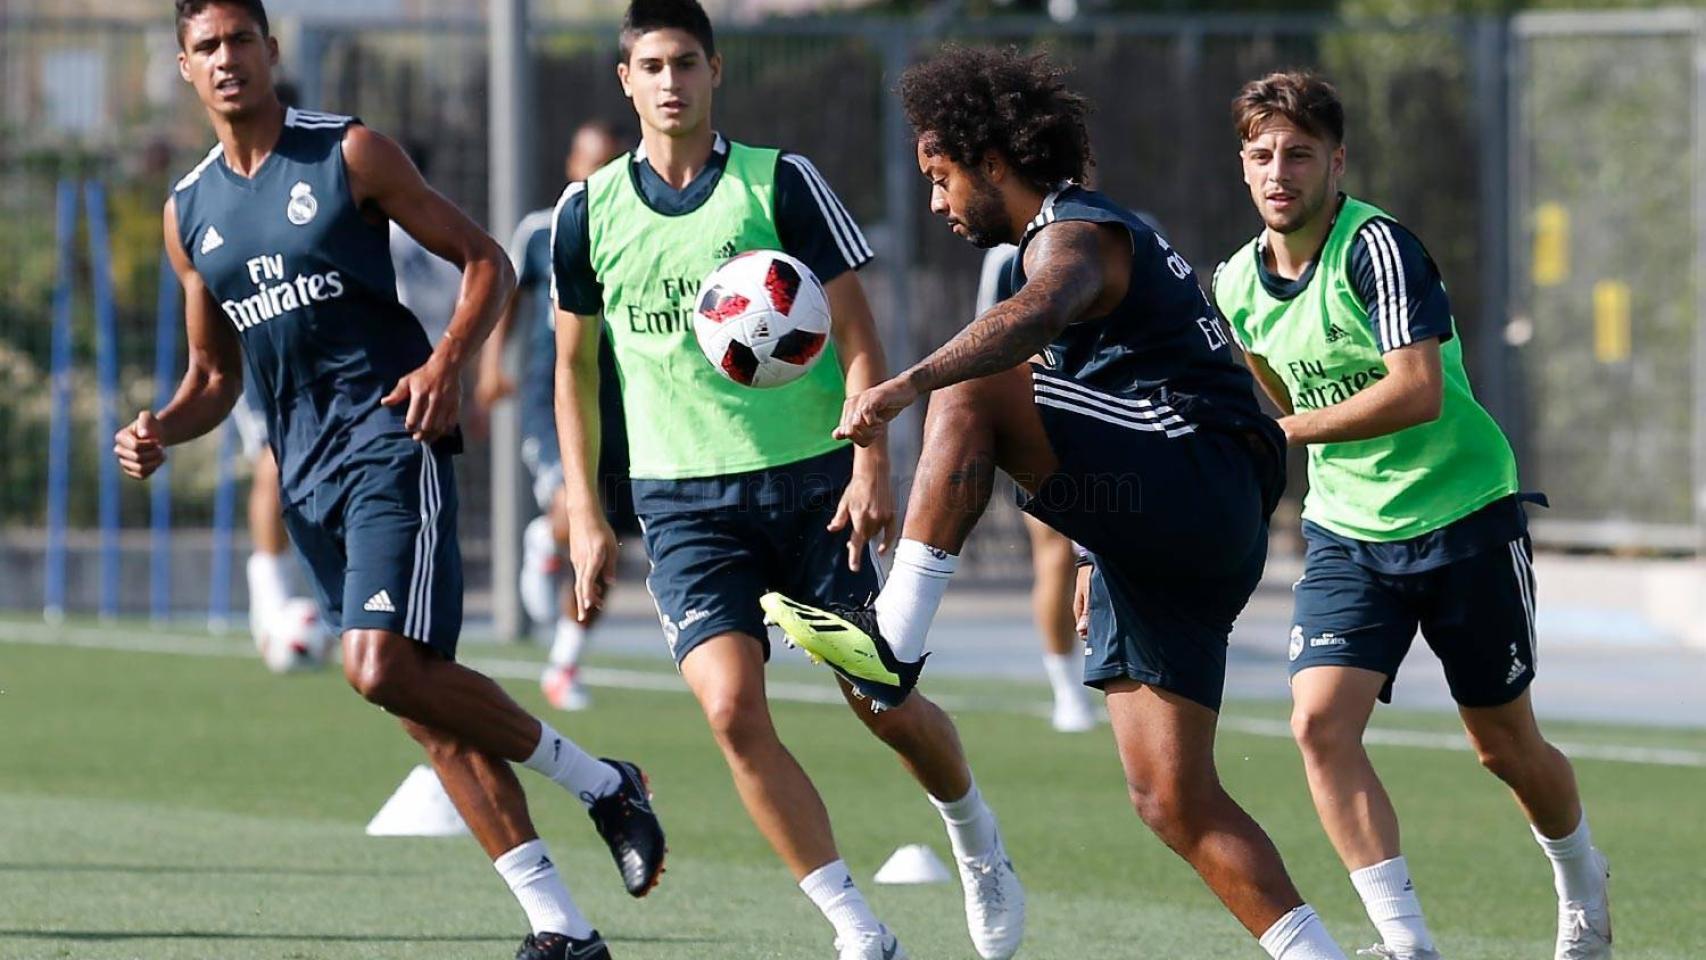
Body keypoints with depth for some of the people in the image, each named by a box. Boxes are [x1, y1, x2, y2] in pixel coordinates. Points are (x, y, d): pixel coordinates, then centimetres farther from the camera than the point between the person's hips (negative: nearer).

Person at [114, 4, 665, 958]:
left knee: (386, 668, -23)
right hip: (306, 469, 6)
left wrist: (448, 361, -16)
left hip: (393, 438, -6)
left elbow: (487, 261, 0)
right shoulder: (190, 212, 14)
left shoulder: (351, 155, -1)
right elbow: (215, 375, 22)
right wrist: (163, 431, 1)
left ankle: (599, 780, -5)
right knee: (423, 701, 2)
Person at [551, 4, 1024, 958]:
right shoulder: (590, 211, 4)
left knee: (885, 706, 3)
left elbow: (857, 337, -3)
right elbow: (575, 366, 14)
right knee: (732, 709, -18)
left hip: (813, 480, -1)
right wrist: (586, 515, 9)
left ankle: (979, 844, 36)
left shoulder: (782, 183, -3)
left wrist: (872, 467, -15)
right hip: (685, 502, 1)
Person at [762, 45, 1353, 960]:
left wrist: (909, 384, -47)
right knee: (1173, 799, 4)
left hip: (1196, 488, -10)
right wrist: (1106, 554, 41)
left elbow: (1036, 316, -33)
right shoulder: (1109, 232, 27)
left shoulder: (1072, 235, -8)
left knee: (972, 394, -19)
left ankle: (895, 640, -26)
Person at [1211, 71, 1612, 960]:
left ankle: (1582, 884, 40)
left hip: (1465, 519, -5)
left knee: (1505, 746, 9)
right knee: (1319, 721, -18)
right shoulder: (1236, 284, 1)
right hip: (1347, 535, 5)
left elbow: (1416, 392, -31)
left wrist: (1280, 433, -28)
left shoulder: (1377, 247, -20)